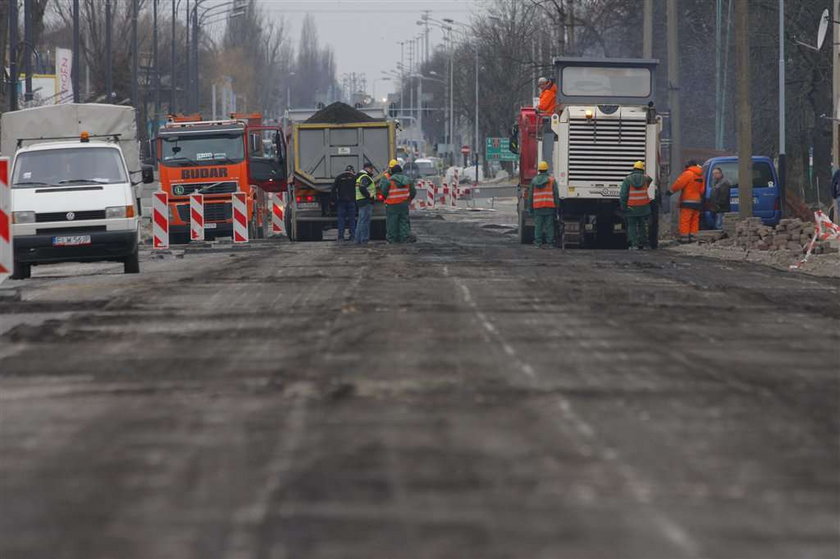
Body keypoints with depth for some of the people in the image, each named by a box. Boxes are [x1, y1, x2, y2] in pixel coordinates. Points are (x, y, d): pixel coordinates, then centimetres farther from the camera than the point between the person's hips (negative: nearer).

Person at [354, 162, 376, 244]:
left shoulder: (360, 176, 19)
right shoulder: (365, 178, -14)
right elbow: (362, 188, -26)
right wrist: (370, 196, -19)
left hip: (360, 201, 11)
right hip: (366, 202, -11)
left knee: (360, 221, 14)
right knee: (365, 220, -9)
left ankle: (358, 239, 17)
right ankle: (364, 239, -10)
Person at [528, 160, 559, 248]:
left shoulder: (534, 180, 7)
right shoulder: (551, 180, -1)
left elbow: (531, 195, 10)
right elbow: (556, 195, -1)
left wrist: (530, 208, 15)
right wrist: (557, 206, 5)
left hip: (537, 206, 2)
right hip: (549, 207, -2)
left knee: (538, 225, 4)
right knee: (549, 225, 0)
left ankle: (538, 243, 3)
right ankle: (549, 242, -1)